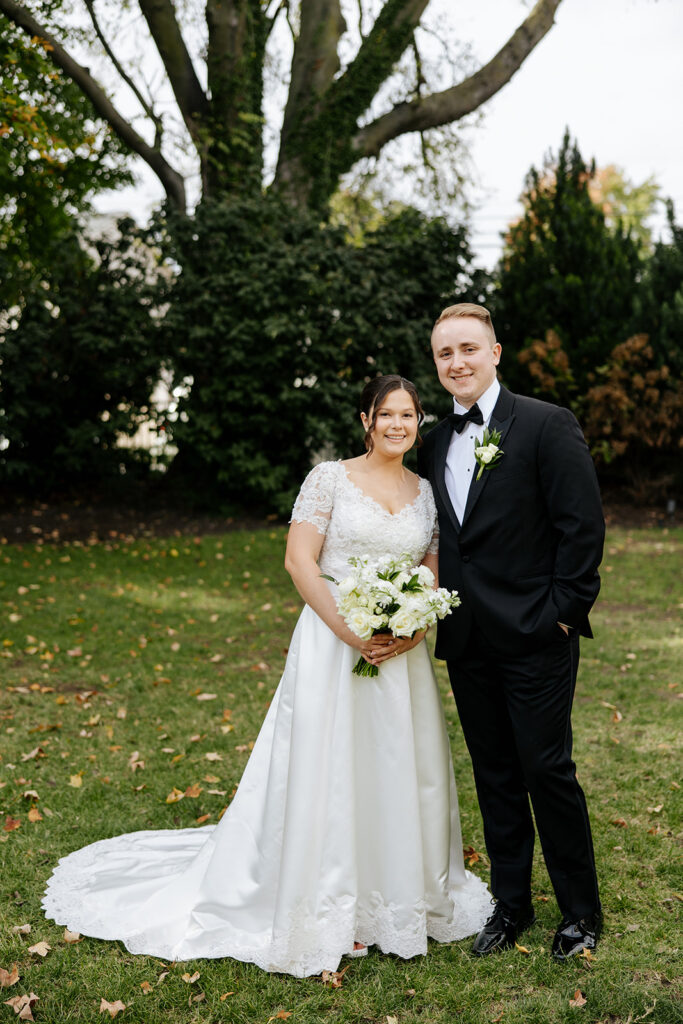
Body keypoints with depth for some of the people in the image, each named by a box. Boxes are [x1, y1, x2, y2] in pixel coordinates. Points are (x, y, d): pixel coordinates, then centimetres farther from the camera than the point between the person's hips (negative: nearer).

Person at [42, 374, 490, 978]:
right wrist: (353, 634, -17)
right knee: (328, 773, 0)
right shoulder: (330, 478, -2)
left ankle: (396, 900, 29)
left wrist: (413, 632, -10)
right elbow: (299, 560, -10)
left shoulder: (427, 492, 10)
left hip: (402, 651, 4)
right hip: (333, 640, -4)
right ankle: (328, 915, 15)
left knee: (400, 771, 10)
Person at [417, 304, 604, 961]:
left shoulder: (547, 425, -6)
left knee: (547, 770, 0)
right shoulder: (434, 445, 12)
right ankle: (510, 905, 28)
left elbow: (583, 525, -10)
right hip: (467, 641, 6)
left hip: (536, 637, -6)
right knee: (495, 777, 14)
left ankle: (581, 912, 19)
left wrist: (565, 611, -12)